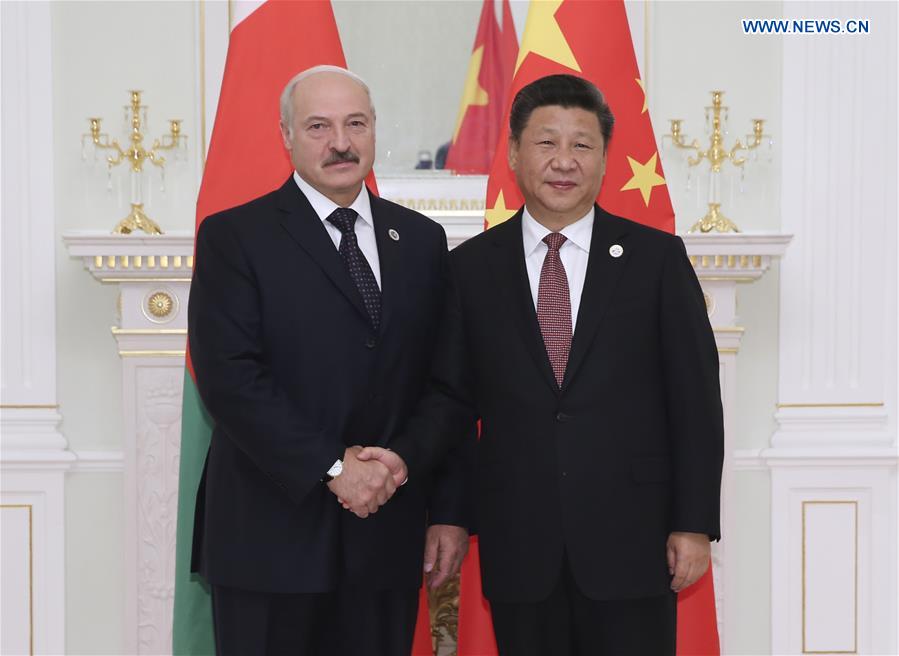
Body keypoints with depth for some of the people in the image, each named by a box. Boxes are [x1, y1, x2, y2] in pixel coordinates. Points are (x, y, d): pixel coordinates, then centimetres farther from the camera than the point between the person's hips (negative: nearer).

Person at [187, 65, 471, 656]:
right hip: (271, 534, -3)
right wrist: (332, 467, -15)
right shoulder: (233, 237, -2)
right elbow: (230, 377, -12)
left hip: (388, 535, 3)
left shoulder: (421, 240, 11)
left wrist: (450, 511, 4)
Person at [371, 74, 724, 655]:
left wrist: (695, 523, -3)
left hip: (630, 540, -1)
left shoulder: (657, 258, 1)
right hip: (519, 543, 1)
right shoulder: (473, 266, 5)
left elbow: (695, 396, 0)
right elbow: (453, 392, 8)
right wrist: (404, 457, -11)